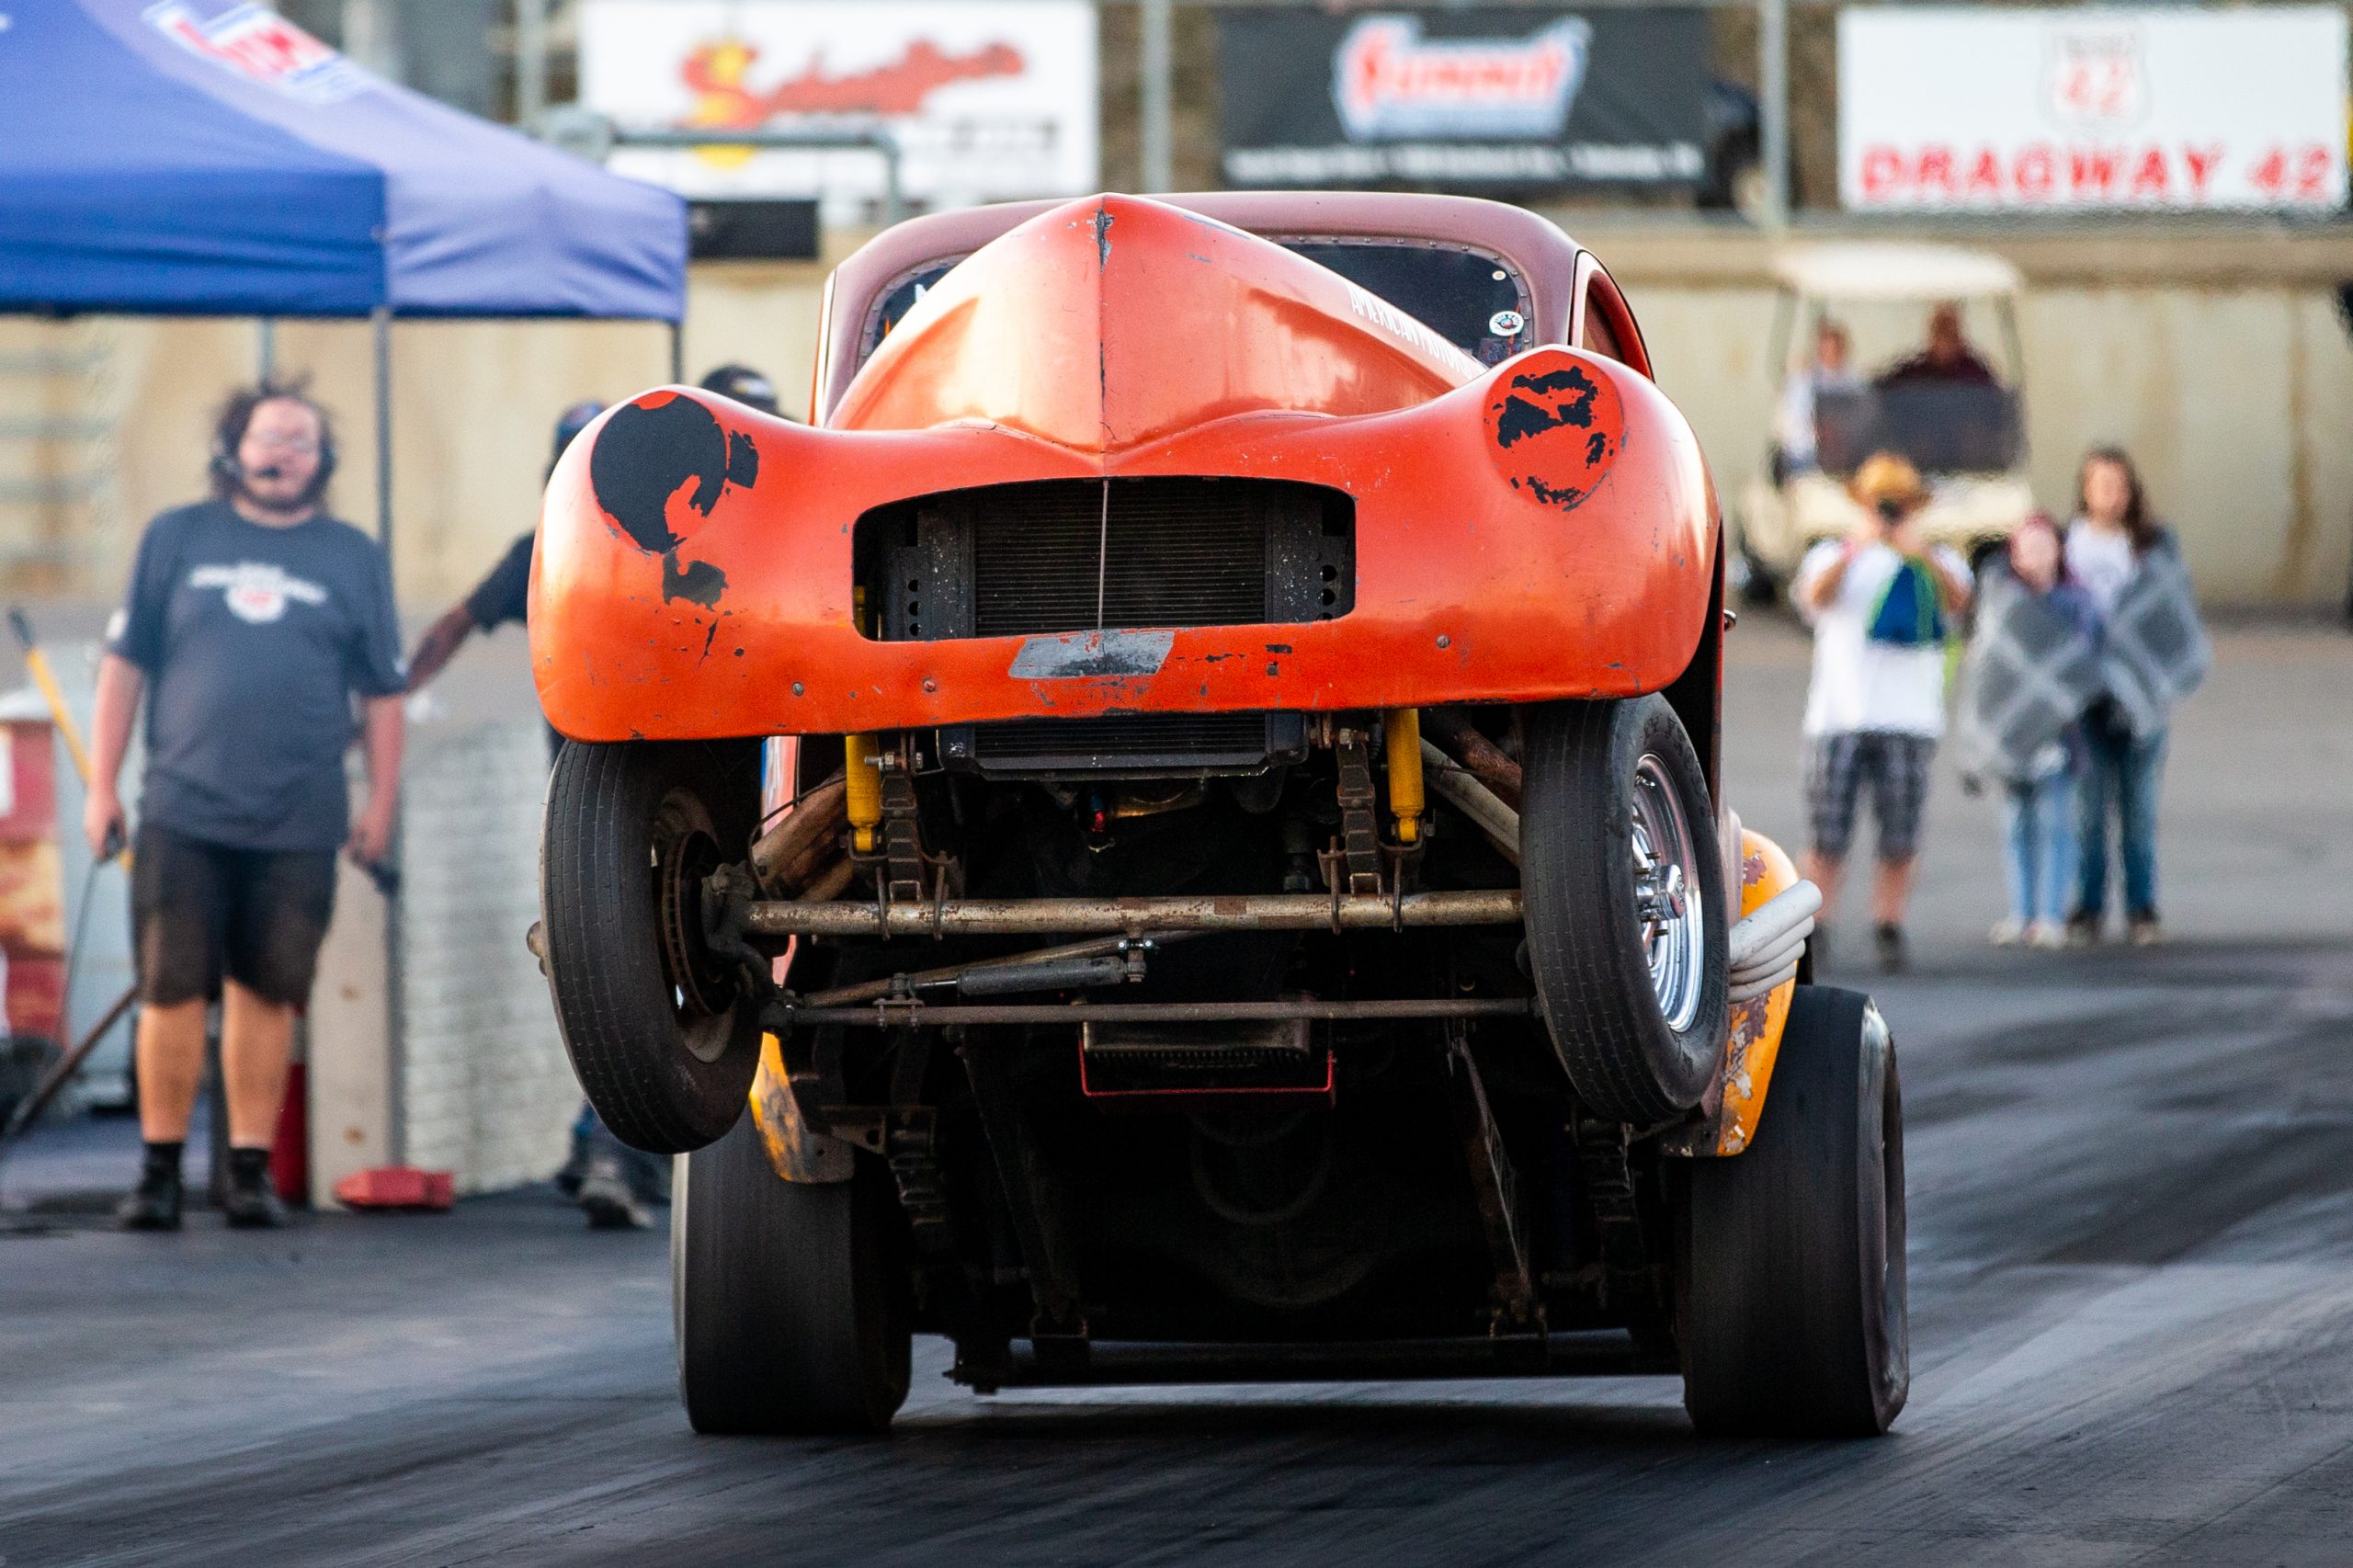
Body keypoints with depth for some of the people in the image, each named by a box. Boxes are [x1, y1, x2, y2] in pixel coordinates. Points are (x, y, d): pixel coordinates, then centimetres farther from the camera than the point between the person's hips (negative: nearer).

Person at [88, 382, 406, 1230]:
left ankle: (251, 1170, 10)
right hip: (183, 812, 0)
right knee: (171, 992, -3)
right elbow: (124, 665, 9)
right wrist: (102, 784, 5)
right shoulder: (177, 539, 9)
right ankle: (159, 1169, 5)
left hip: (298, 825, 1)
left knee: (267, 996, 2)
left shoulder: (352, 558, 10)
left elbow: (383, 691, 13)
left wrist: (381, 800, 6)